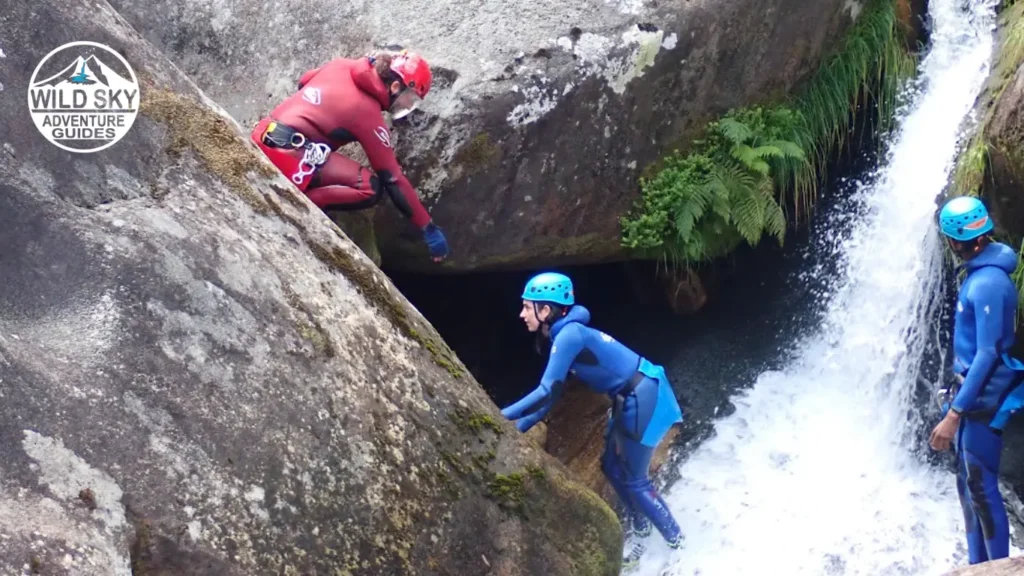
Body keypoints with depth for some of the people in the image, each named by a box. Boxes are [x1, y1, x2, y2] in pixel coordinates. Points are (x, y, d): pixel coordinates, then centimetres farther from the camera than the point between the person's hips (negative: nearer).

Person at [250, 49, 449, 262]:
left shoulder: (340, 66, 11)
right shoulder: (368, 111, -7)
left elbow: (303, 82, 31)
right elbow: (392, 178, -6)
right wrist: (428, 228, -3)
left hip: (261, 139, 9)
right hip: (286, 154, -9)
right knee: (370, 188, -13)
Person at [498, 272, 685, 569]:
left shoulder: (568, 335, -21)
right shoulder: (565, 334, 9)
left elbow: (546, 393, -25)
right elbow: (552, 394, 12)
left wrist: (502, 417, -20)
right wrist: (517, 428, 9)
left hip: (644, 398, -10)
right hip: (631, 398, 10)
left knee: (634, 479, 2)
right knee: (612, 467, 18)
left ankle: (679, 547, 17)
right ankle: (643, 533, 34)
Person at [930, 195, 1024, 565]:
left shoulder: (988, 284, -23)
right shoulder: (980, 272, 7)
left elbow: (988, 354, -24)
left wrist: (953, 415, -24)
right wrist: (957, 398, 24)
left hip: (983, 397, -10)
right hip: (971, 389, 10)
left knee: (982, 489, -3)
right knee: (968, 485, 16)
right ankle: (977, 567, 27)